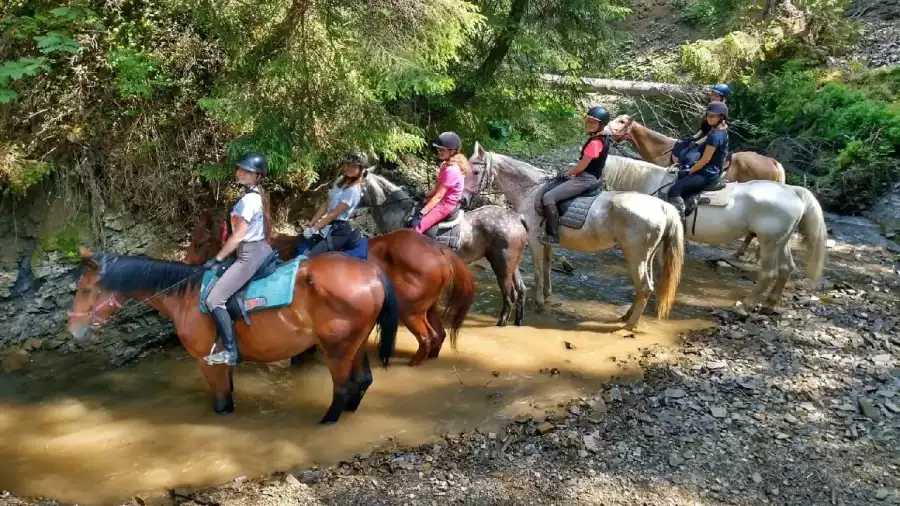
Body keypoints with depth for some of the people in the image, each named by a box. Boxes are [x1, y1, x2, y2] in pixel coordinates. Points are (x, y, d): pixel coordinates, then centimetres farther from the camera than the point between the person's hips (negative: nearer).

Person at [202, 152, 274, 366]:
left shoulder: (249, 199, -20)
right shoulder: (254, 195, 10)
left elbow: (238, 236, -21)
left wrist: (217, 258, -12)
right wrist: (222, 256, 20)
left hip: (251, 255, -11)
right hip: (260, 249, 11)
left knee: (214, 300, -9)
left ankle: (230, 352, -7)